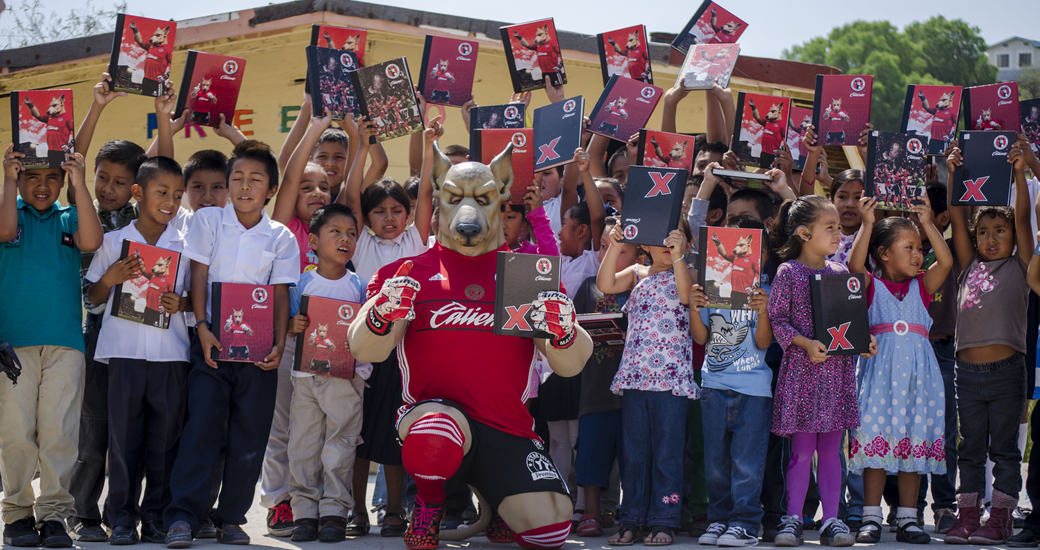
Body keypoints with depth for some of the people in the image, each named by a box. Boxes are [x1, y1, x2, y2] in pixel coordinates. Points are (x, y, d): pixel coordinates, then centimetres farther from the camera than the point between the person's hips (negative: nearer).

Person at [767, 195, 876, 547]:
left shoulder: (841, 273, 11)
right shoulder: (788, 272, -4)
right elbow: (776, 319, -6)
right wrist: (805, 343, -18)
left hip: (838, 368, 4)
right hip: (802, 370, -4)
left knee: (830, 448, 7)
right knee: (802, 449, -1)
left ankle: (831, 520, 11)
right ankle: (793, 519, 9)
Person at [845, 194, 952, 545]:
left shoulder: (922, 286, 13)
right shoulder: (871, 286, 4)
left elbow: (946, 262, -2)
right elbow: (854, 265, -15)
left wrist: (927, 223, -5)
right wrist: (867, 224, -18)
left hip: (918, 371, 3)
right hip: (880, 369, -3)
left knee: (914, 444, 4)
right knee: (874, 441, -4)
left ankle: (907, 519, 10)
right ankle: (871, 518, 2)